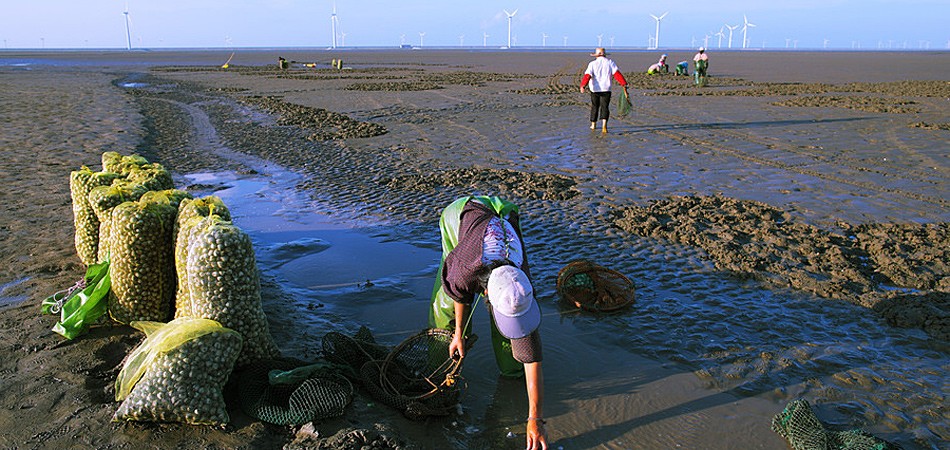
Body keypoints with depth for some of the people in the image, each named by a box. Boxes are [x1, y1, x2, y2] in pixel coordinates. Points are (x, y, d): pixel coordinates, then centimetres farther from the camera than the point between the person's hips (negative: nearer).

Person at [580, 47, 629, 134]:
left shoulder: (592, 64, 0)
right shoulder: (610, 62, 3)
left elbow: (587, 76, -15)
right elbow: (617, 74, -7)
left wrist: (583, 85, -27)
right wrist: (624, 85, -11)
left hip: (595, 89, 0)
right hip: (606, 89, 0)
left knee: (594, 107, 17)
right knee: (604, 107, 0)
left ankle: (593, 124, 31)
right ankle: (604, 125, -21)